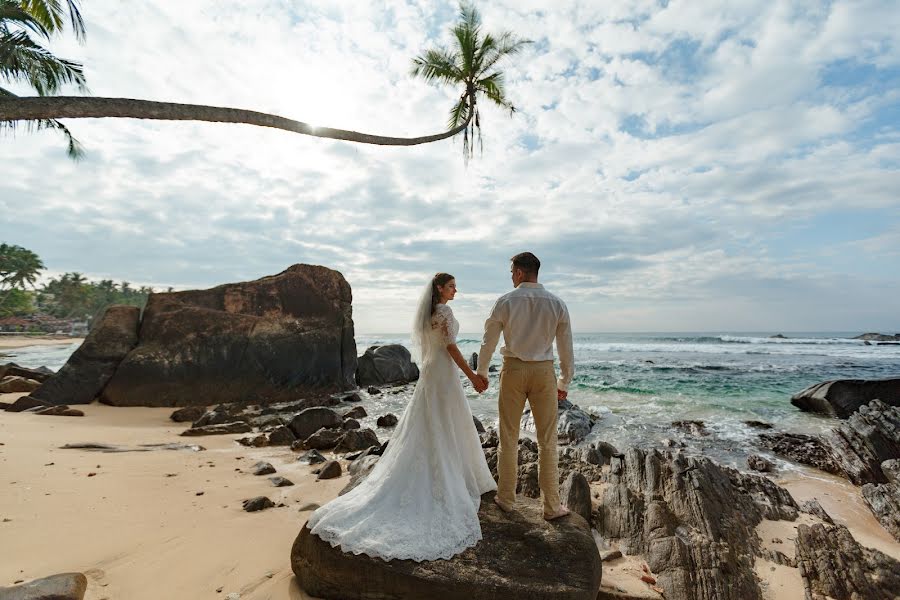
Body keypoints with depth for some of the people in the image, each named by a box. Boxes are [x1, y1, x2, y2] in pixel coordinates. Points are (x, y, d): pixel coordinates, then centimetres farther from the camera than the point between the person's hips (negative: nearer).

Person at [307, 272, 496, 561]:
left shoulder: (425, 312, 13)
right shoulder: (444, 311, -14)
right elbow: (451, 348, -18)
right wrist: (473, 377, -15)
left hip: (427, 373, 9)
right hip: (444, 373, -9)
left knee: (422, 430, 13)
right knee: (449, 430, 3)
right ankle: (455, 483, 14)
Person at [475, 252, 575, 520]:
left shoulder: (504, 302, -6)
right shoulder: (557, 304, -1)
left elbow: (488, 341, 0)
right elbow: (566, 348, 3)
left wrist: (481, 372, 15)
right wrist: (565, 383, 14)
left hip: (513, 370, -1)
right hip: (544, 372, 1)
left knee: (509, 438, 12)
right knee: (547, 441, 11)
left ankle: (506, 498, 26)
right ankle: (552, 506, 21)